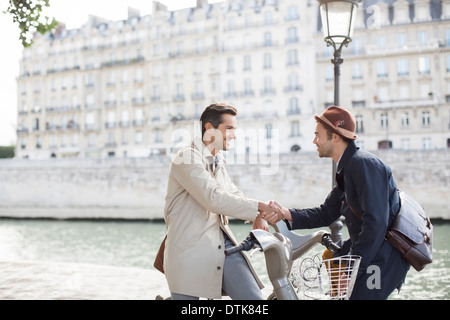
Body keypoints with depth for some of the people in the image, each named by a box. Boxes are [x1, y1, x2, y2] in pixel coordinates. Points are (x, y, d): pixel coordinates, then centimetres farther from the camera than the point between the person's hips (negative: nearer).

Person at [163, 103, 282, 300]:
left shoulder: (218, 163, 20)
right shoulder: (188, 158, -9)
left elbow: (236, 197, 14)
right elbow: (214, 198, -21)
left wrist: (259, 216, -7)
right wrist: (260, 206, -19)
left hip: (223, 245, 7)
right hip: (191, 250, -7)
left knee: (254, 297, -8)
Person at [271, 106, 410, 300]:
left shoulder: (364, 164, -20)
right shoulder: (347, 169, 13)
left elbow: (376, 222, -25)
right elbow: (326, 214, 12)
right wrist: (286, 213, -1)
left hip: (386, 253, -10)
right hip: (373, 249, 10)